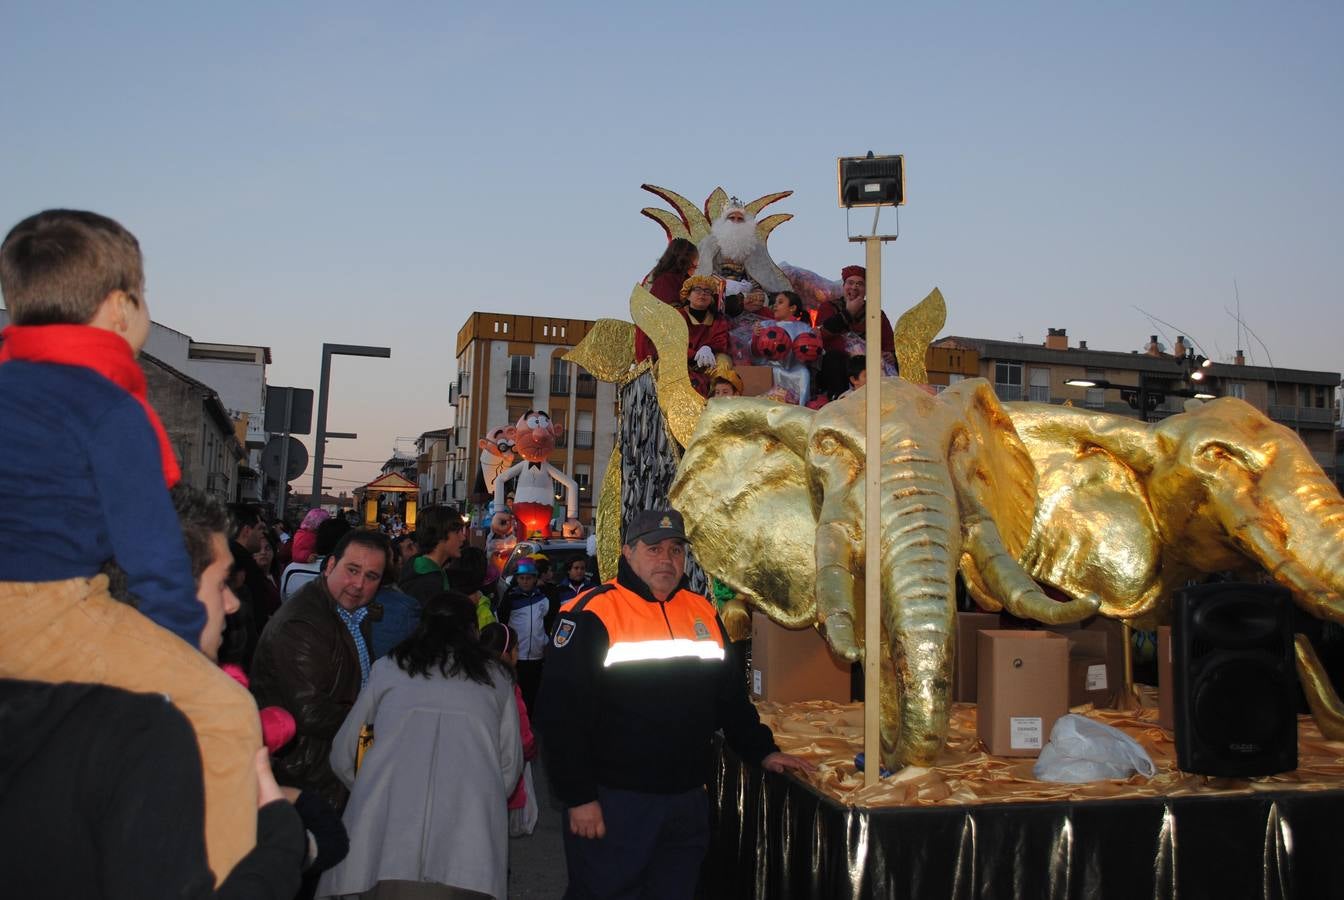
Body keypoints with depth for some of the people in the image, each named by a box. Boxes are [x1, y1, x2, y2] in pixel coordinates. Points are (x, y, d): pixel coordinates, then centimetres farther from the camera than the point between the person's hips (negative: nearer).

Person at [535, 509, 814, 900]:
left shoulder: (703, 614, 9)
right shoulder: (592, 615, -10)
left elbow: (729, 693, 19)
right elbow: (562, 712, -13)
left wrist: (762, 751, 13)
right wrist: (578, 796, -14)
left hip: (688, 801, 6)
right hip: (614, 803, -5)